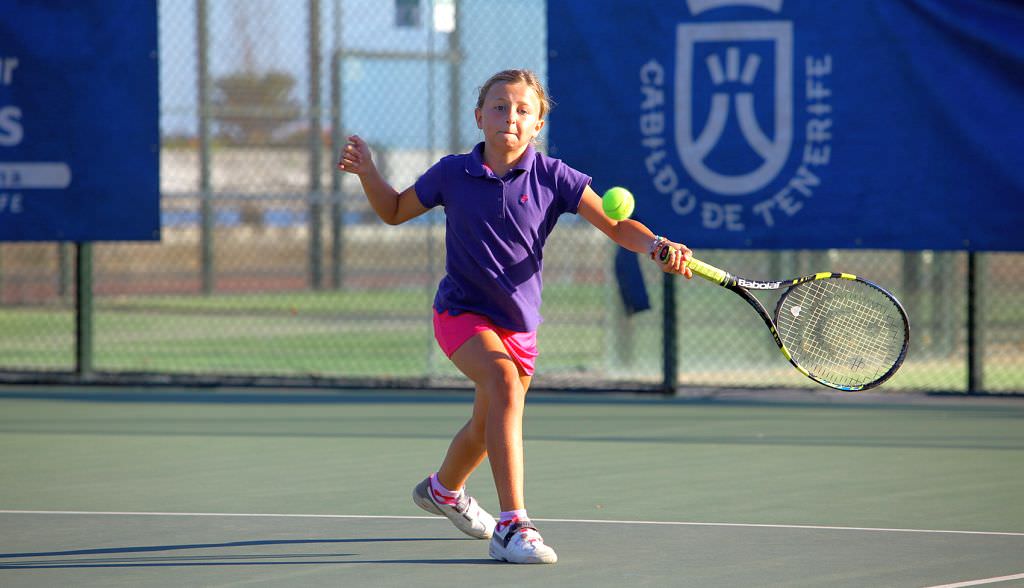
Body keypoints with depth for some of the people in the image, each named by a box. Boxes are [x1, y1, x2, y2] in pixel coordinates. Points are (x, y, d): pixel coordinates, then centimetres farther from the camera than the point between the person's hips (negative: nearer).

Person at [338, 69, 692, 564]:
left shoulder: (552, 178, -7)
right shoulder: (452, 174, -5)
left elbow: (616, 227, -11)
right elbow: (394, 211, 11)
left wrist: (657, 247, -29)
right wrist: (367, 172, -6)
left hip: (518, 323, 4)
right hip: (463, 311, -4)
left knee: (487, 428, 21)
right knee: (504, 382, -32)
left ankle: (443, 489, 56)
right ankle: (512, 524, -36)